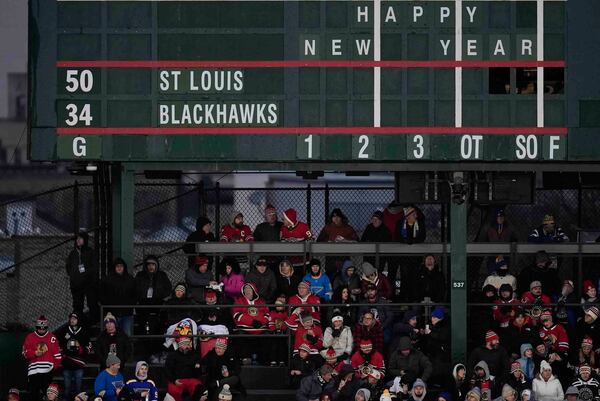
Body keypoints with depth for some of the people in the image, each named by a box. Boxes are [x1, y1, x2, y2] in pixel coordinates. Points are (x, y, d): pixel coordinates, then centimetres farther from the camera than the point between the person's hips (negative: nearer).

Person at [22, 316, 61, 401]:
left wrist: (56, 365, 0)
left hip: (48, 370, 0)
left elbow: (57, 353, 8)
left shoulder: (52, 337, 7)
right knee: (33, 392, -3)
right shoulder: (30, 337, 9)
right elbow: (25, 353, 5)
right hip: (33, 370, 0)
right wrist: (35, 353, -13)